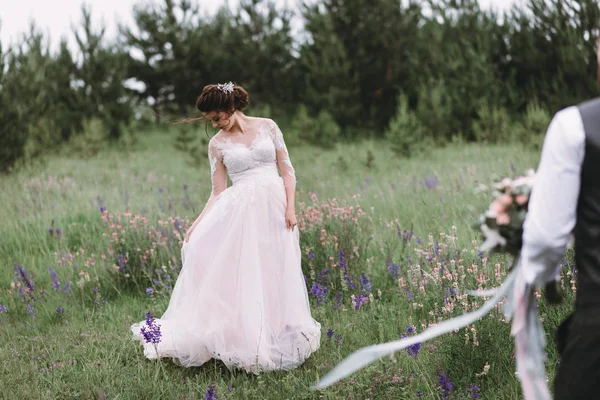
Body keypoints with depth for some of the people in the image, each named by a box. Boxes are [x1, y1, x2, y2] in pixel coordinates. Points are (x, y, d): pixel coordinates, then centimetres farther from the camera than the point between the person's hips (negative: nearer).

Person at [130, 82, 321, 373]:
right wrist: (198, 223, -6)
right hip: (240, 211, 0)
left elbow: (287, 170, 5)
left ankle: (275, 337, 14)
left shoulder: (267, 127, 4)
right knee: (238, 275, -10)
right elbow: (218, 192, 5)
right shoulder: (217, 144, 6)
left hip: (274, 207, 0)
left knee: (274, 275, 3)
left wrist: (290, 207, -6)